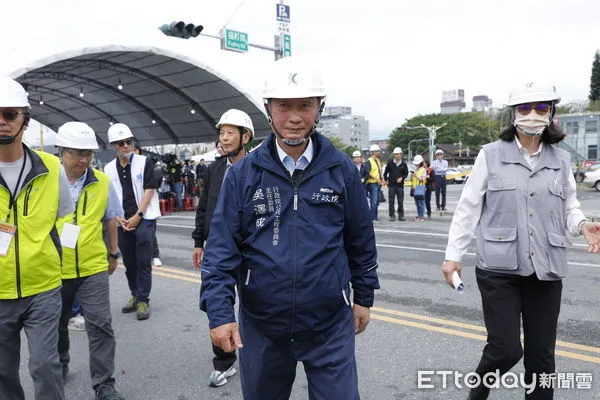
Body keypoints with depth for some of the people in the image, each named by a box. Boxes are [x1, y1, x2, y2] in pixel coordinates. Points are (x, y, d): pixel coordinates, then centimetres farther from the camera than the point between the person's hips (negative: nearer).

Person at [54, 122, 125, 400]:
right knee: (57, 325, 20)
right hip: (54, 268, 1)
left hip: (93, 267, 0)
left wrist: (113, 253, 12)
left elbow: (111, 219, 7)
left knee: (100, 326, -1)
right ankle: (59, 367, 46)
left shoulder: (102, 182, -4)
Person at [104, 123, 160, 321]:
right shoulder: (109, 169, 8)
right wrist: (118, 218, -5)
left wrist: (137, 216, -12)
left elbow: (149, 190, -6)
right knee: (129, 262, 12)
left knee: (143, 262, -5)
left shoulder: (144, 162, -2)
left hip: (144, 219, -4)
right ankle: (135, 295, 26)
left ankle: (143, 300, 3)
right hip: (122, 222, 4)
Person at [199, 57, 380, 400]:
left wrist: (364, 297, 9)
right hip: (261, 327, 1)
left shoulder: (342, 169, -4)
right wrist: (219, 312, -13)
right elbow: (222, 249, -6)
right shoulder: (243, 174, -6)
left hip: (331, 326, -1)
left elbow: (361, 240, 5)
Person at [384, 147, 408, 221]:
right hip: (391, 185, -1)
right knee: (391, 201, 1)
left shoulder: (403, 164, 2)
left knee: (400, 201, 4)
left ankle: (401, 215, 12)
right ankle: (392, 215, 8)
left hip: (400, 185, 1)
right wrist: (386, 180, 7)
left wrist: (402, 178, -9)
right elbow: (386, 172, 10)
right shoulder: (390, 162, 0)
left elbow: (406, 173, 8)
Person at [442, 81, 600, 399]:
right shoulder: (491, 155, -2)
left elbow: (569, 207, 15)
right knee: (506, 349, -4)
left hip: (546, 270, 4)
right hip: (499, 268, -3)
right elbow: (468, 208, 0)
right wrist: (453, 254, -2)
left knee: (541, 353, 10)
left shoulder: (561, 160, 8)